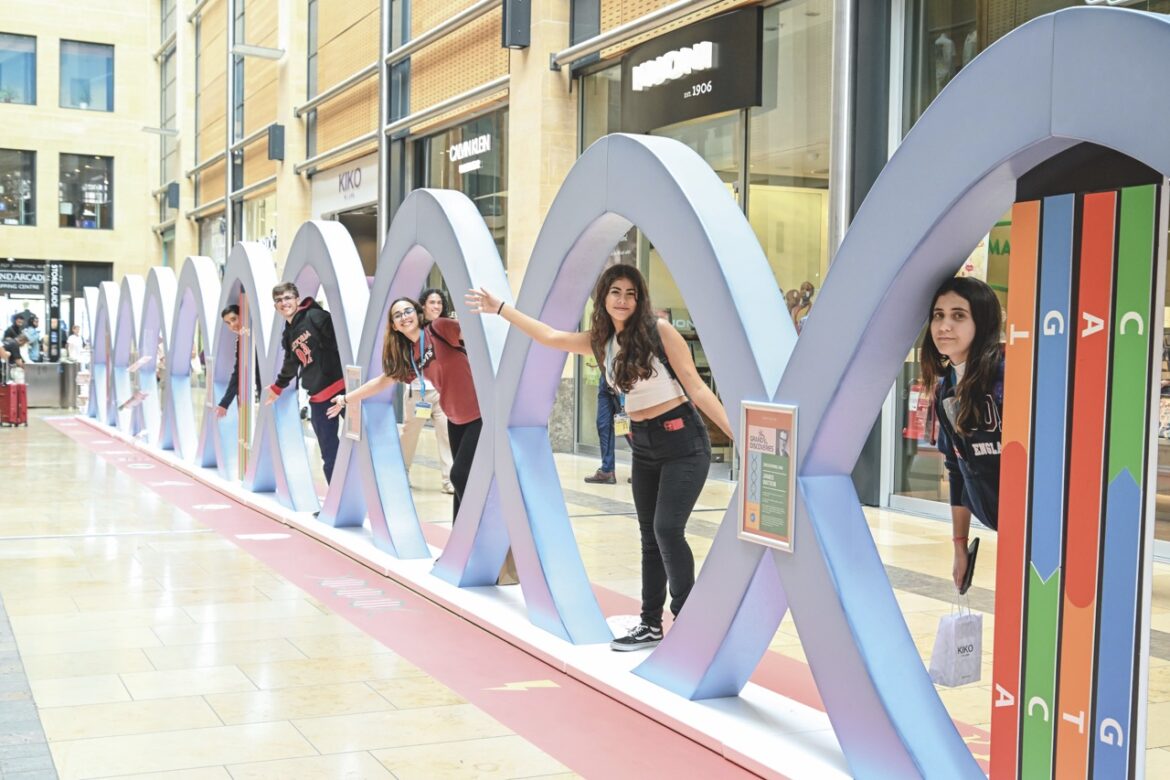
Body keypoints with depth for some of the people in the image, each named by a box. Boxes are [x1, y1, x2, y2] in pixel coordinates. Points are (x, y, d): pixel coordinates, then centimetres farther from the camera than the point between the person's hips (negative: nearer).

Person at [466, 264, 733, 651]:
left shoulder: (659, 330, -12)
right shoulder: (601, 341, 5)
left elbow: (695, 386, -11)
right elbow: (550, 336, 12)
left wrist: (736, 433, -15)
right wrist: (500, 309, 14)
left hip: (682, 441, -6)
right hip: (643, 446, 6)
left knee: (667, 529, -14)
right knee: (650, 536, 12)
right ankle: (651, 624, 22)